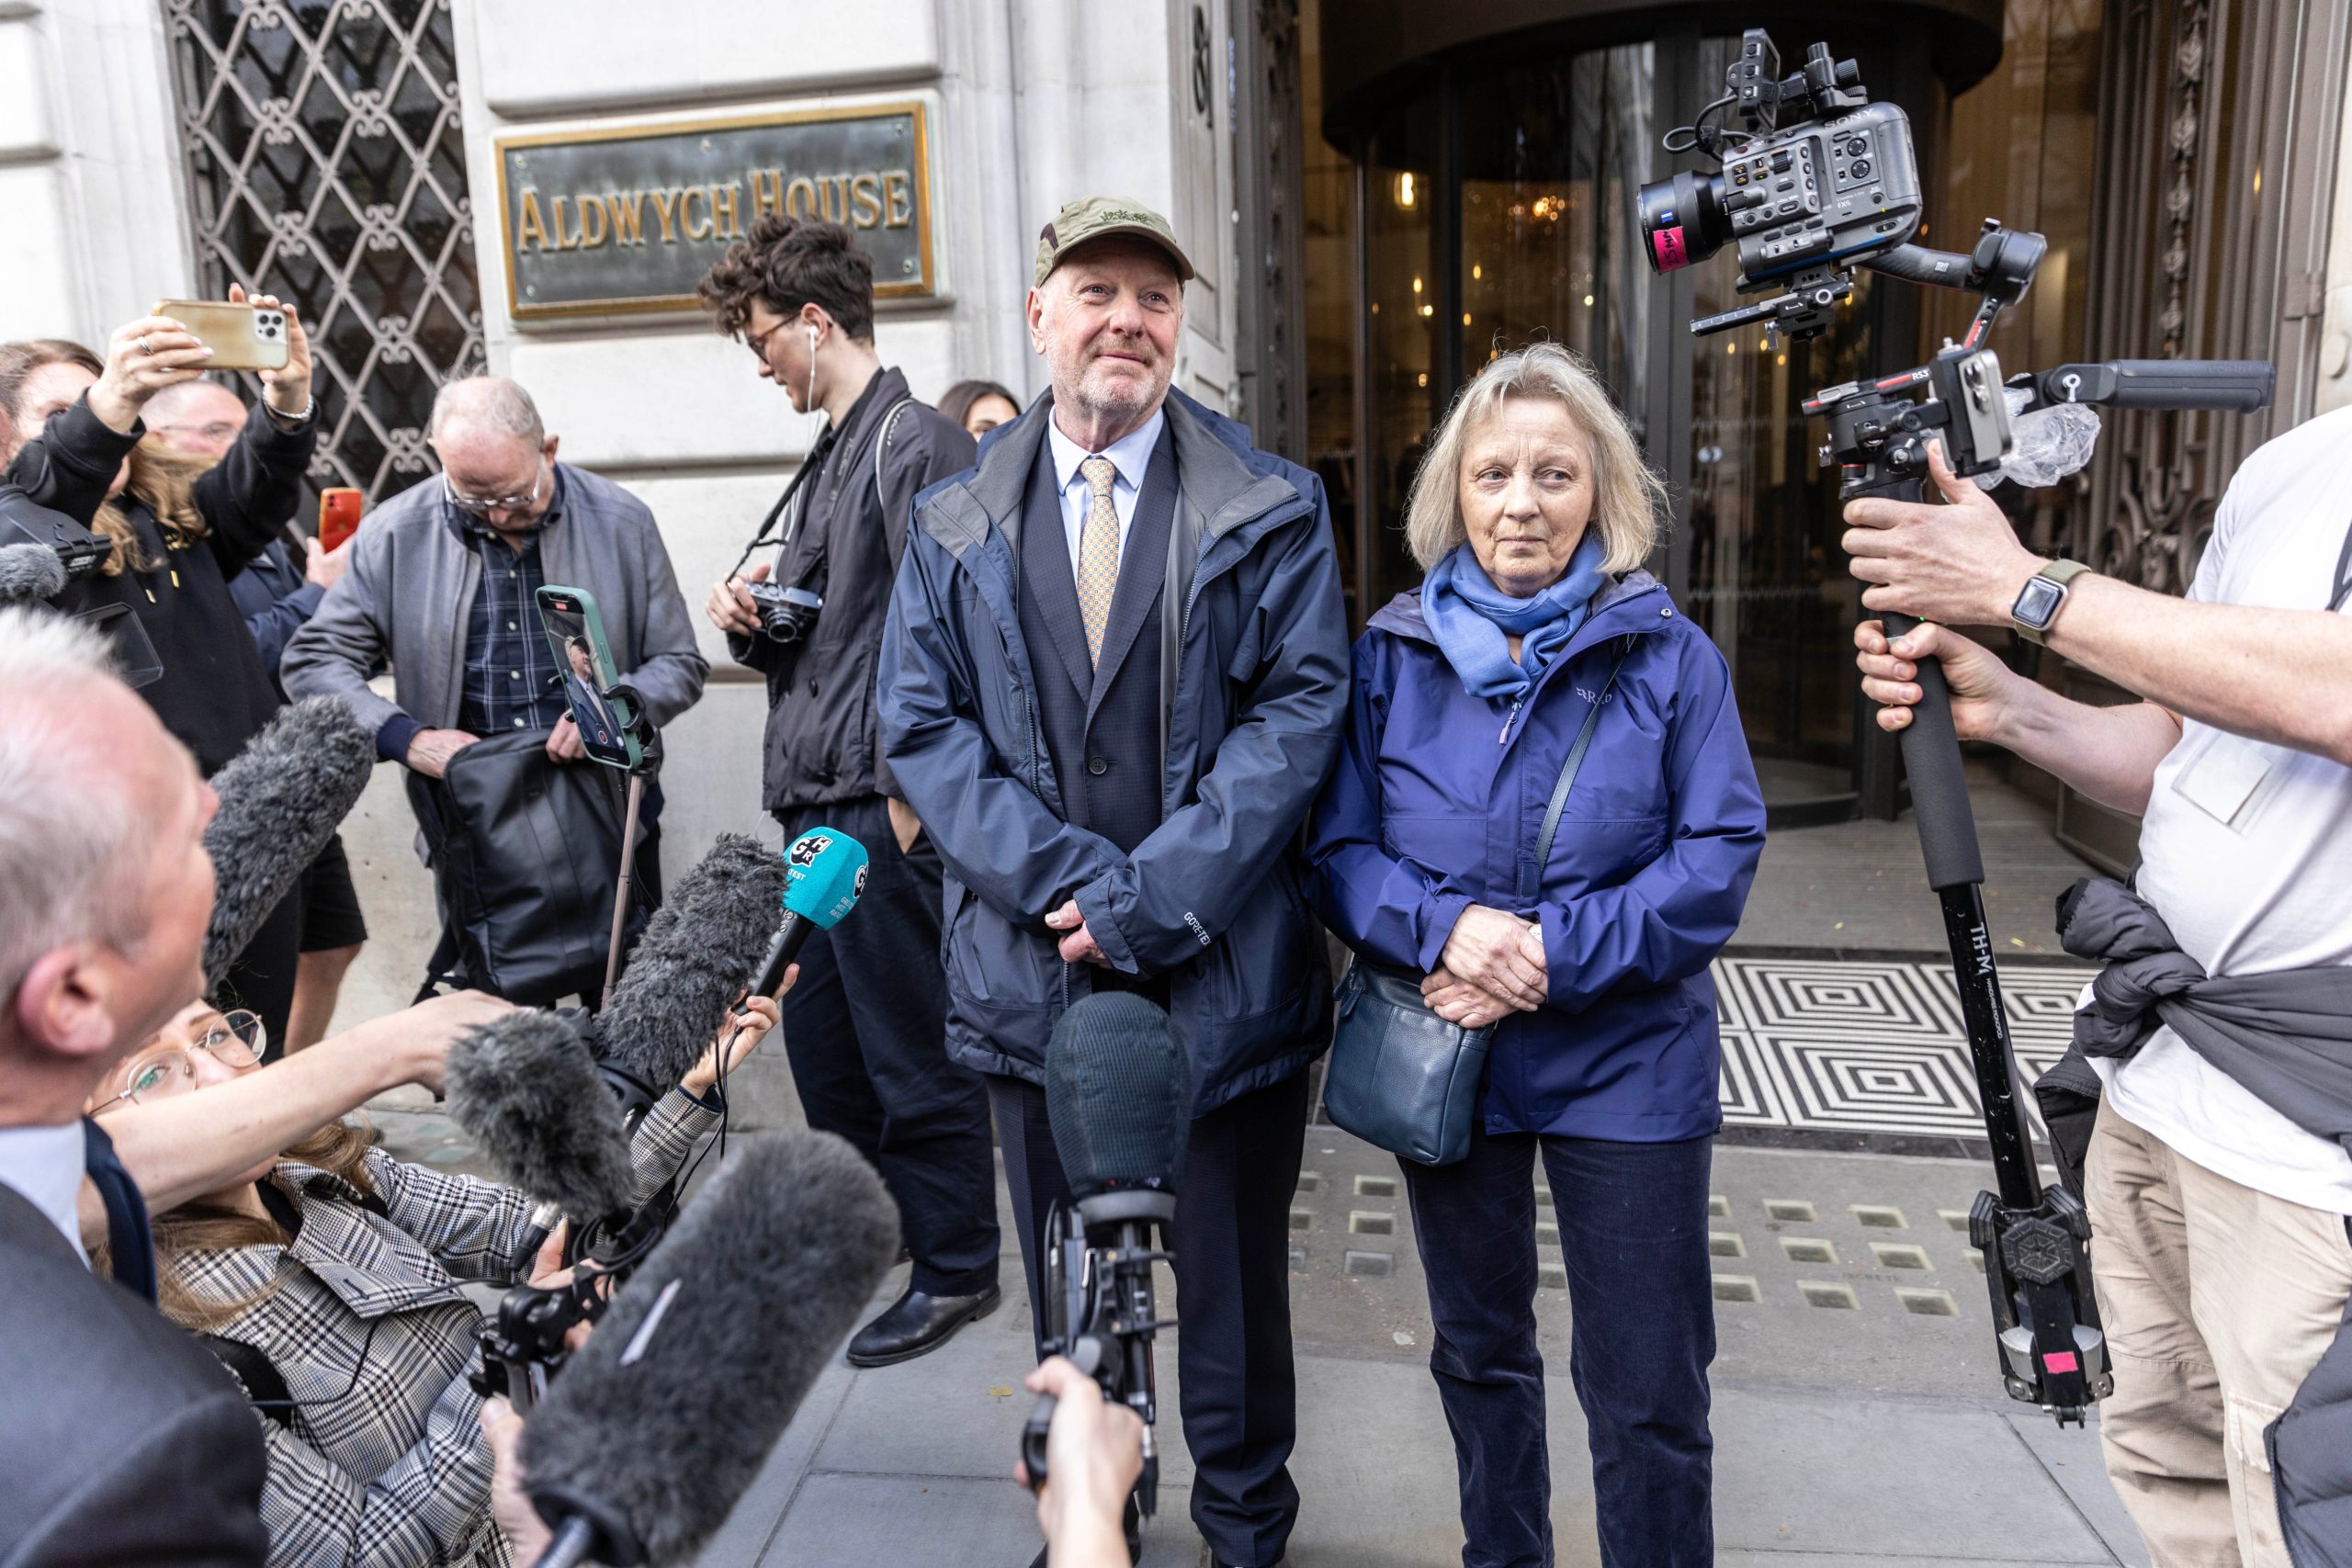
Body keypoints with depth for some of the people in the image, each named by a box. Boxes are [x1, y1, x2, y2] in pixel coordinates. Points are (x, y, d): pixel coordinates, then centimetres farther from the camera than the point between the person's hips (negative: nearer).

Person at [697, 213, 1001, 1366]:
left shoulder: (916, 445, -11)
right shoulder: (826, 459, 19)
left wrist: (909, 801, -20)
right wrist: (751, 622, 3)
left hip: (885, 813, -10)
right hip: (813, 810, 10)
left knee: (913, 1055, 2)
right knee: (823, 1047, 18)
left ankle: (952, 1269, 19)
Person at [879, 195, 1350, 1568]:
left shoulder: (1272, 511, 0)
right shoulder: (955, 525, 7)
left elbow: (1300, 707, -9)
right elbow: (925, 723, 0)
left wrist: (1154, 897, -17)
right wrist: (1070, 879, -14)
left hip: (1227, 977, -1)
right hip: (1034, 975, 2)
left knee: (1235, 1285, 15)